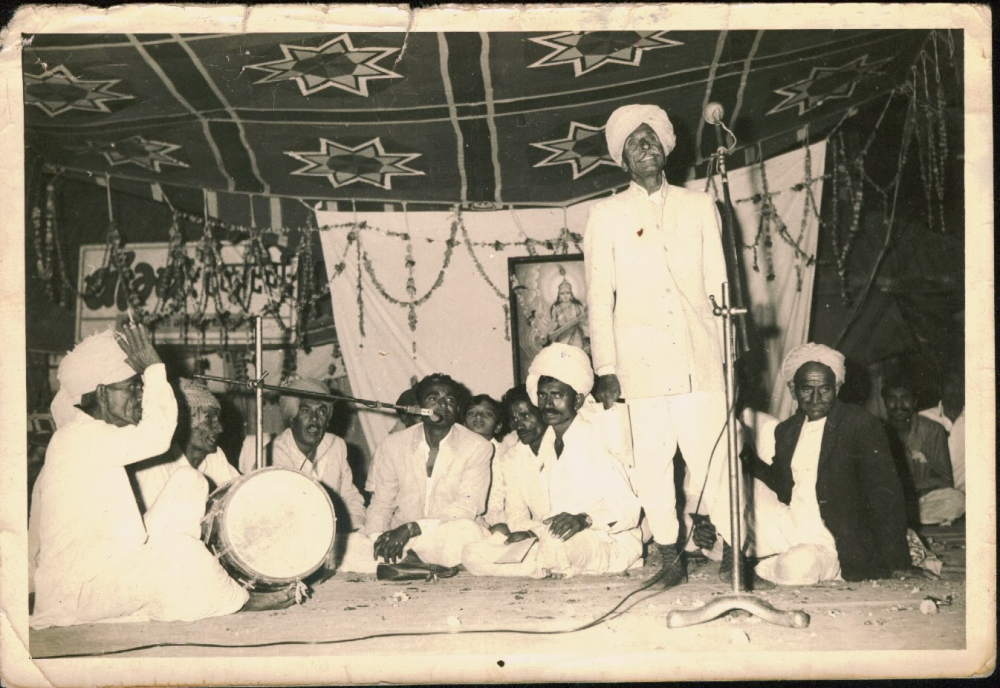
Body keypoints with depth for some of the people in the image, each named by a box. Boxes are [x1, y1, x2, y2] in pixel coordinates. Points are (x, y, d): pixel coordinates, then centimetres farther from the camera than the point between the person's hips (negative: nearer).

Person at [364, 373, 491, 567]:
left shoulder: (478, 448, -3)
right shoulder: (391, 445, 5)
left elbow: (468, 506, -12)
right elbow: (381, 503, 8)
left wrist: (412, 528, -23)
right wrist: (378, 538, -15)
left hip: (446, 541, -1)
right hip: (398, 539, 1)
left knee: (468, 531, -36)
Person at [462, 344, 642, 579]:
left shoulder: (596, 439, -6)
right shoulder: (541, 447, 13)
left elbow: (628, 508, -13)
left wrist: (584, 519, -31)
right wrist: (522, 528, -11)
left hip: (610, 544, -6)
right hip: (546, 539, 6)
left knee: (557, 543, -40)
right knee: (473, 555, -11)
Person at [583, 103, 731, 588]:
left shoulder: (699, 206, 16)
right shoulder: (606, 215, 10)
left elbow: (718, 284, 14)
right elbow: (599, 297, 6)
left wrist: (730, 350, 8)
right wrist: (605, 368, 0)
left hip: (700, 360, 1)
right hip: (641, 361, -1)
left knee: (713, 455, -5)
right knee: (652, 462, 0)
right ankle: (670, 555, 12)